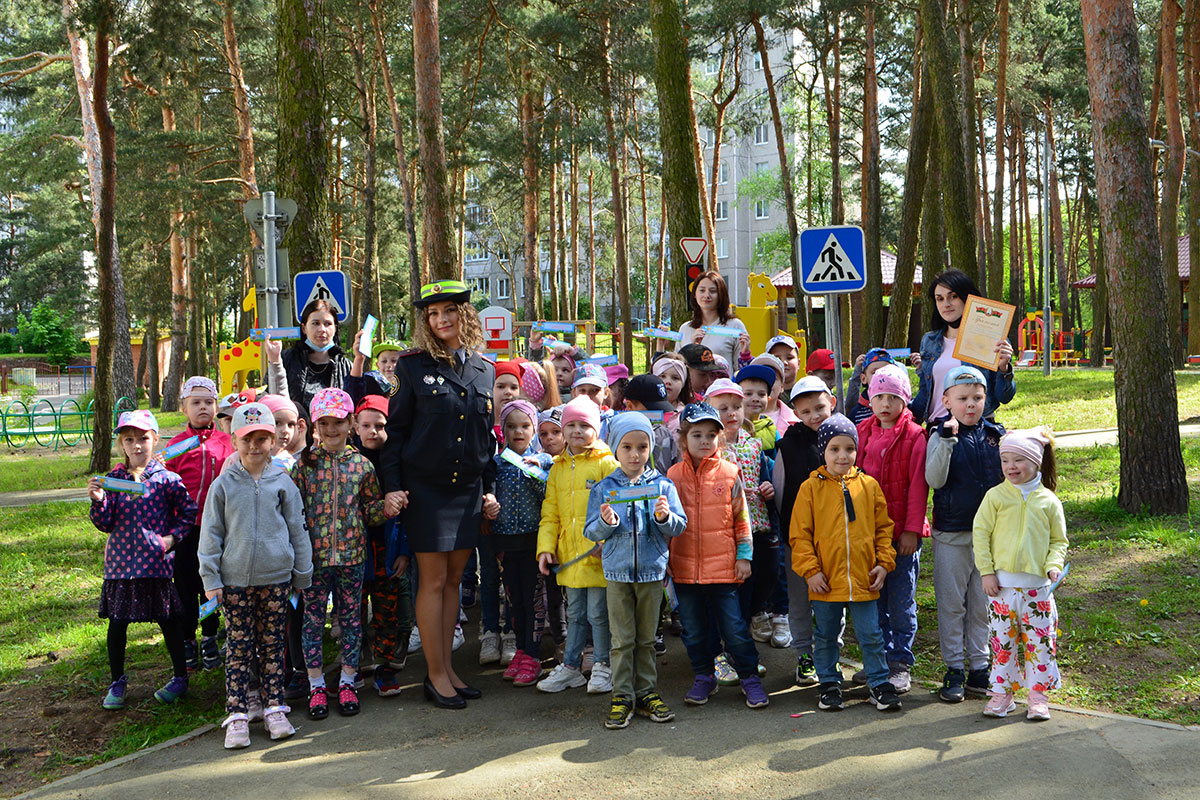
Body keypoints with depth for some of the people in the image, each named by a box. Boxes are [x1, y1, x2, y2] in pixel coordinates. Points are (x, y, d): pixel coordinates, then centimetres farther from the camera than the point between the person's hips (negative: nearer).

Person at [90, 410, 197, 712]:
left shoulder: (166, 478, -3)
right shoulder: (113, 479, 3)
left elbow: (188, 511, 4)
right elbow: (106, 523, 2)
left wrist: (172, 537, -7)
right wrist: (98, 501, -16)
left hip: (156, 561, -2)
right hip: (120, 562, 2)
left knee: (167, 620, 6)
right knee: (117, 622, 7)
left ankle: (180, 677, 22)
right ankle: (117, 682, 23)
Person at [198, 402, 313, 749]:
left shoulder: (282, 482, 2)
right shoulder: (224, 485, 0)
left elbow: (298, 530, 8)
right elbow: (211, 534, 3)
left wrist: (302, 574, 10)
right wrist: (211, 579, -1)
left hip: (276, 577, 1)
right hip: (235, 578, -1)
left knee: (273, 644, 8)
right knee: (239, 647, 2)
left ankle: (274, 707, 18)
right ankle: (237, 714, 7)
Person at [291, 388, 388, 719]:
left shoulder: (362, 464, 2)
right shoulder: (305, 464, -1)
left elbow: (370, 510, 7)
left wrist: (387, 507, -14)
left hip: (351, 554, 1)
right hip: (314, 554, -1)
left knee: (351, 617, 9)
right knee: (313, 619, 6)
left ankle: (347, 682, 22)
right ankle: (316, 685, 19)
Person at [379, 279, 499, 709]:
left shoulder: (484, 370, 9)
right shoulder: (414, 366, -3)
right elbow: (395, 429, -2)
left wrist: (489, 489, 11)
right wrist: (392, 486, -9)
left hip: (468, 490, 4)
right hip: (425, 488, -4)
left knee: (454, 580, 10)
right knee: (434, 581, -1)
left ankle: (447, 667, 19)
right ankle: (436, 674, 9)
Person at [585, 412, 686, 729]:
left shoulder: (662, 485, 1)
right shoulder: (603, 488, 1)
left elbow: (679, 527, 0)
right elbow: (590, 532, 1)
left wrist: (665, 518, -20)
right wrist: (606, 523, -19)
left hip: (652, 571, 1)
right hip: (617, 571, 0)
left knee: (646, 638, 10)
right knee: (622, 638, 4)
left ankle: (647, 692, 20)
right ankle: (622, 696, 12)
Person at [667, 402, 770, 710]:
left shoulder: (729, 473, -1)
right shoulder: (674, 475, 3)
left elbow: (742, 518, 4)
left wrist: (744, 555, 0)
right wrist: (663, 559, 10)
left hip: (723, 565, -2)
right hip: (684, 566, 2)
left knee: (734, 627, 0)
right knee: (693, 629, 12)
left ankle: (749, 677, 17)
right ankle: (704, 678, 29)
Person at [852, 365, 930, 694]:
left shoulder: (914, 436, -8)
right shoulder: (863, 432, 7)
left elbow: (918, 486, -9)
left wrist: (912, 530, -12)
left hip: (902, 533, -5)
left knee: (901, 600, 3)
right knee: (874, 598, 13)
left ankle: (901, 663, 14)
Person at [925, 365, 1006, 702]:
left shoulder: (995, 434, 5)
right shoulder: (941, 436, -5)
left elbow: (1006, 477, 14)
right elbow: (935, 480, -19)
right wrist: (947, 439, -27)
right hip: (952, 534, -3)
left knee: (983, 603, 11)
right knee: (951, 603, 4)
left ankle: (978, 667, 21)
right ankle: (954, 669, 14)